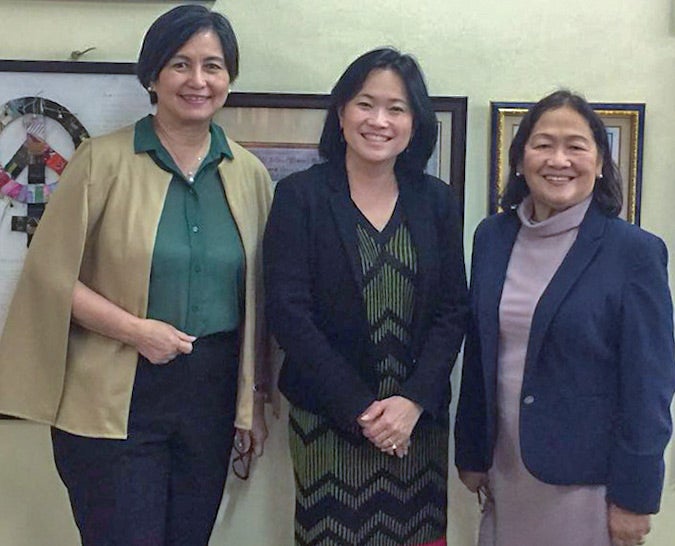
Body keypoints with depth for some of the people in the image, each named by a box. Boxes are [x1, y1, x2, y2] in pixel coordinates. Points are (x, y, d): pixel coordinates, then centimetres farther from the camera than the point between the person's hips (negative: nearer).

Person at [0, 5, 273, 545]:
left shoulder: (249, 174, 5)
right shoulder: (103, 160, -6)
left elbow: (257, 297, 10)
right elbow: (50, 273, -6)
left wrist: (254, 399, 12)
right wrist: (135, 329, -16)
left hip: (211, 398, 4)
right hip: (114, 400, -3)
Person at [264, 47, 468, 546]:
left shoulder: (437, 201, 5)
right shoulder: (299, 196, -4)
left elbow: (452, 310, 2)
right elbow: (289, 312, -10)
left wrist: (414, 401, -10)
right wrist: (360, 408, -12)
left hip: (420, 418, 3)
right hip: (327, 420, -2)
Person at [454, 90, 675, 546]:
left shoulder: (635, 252, -11)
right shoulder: (492, 237, 2)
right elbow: (478, 354, 7)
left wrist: (633, 498, -10)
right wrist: (471, 454, 10)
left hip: (587, 480, -4)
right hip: (504, 471, 4)